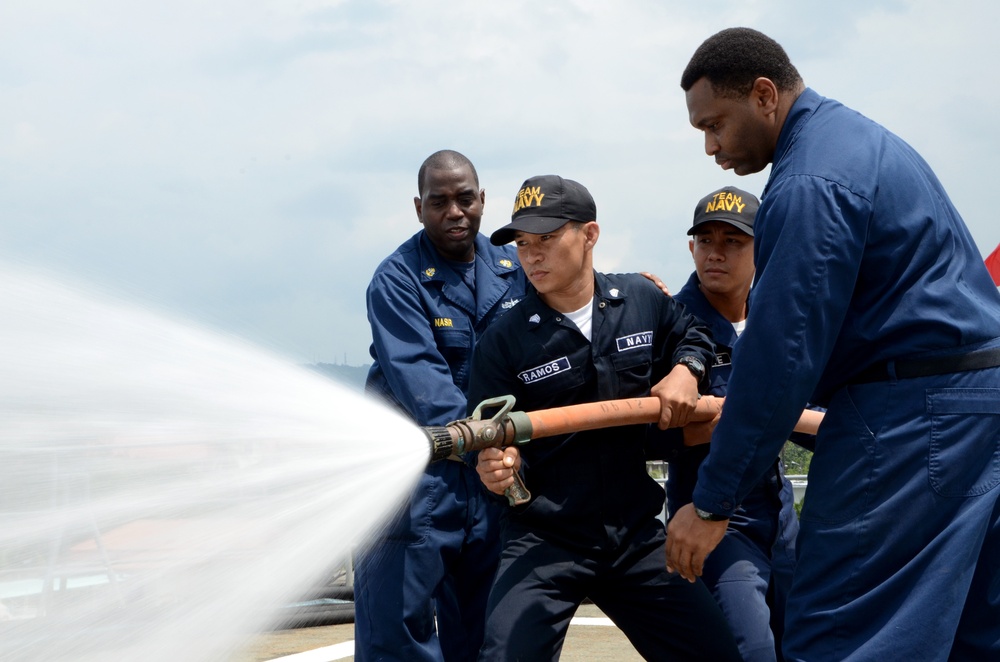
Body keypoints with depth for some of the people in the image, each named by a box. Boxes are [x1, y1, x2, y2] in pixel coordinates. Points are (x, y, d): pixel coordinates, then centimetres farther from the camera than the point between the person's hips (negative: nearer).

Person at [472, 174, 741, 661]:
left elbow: (690, 336, 23)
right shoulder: (501, 344, -7)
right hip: (543, 542, -3)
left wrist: (685, 369, 1)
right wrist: (497, 467, -29)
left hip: (636, 538, 3)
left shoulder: (643, 300, 2)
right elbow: (492, 440, -6)